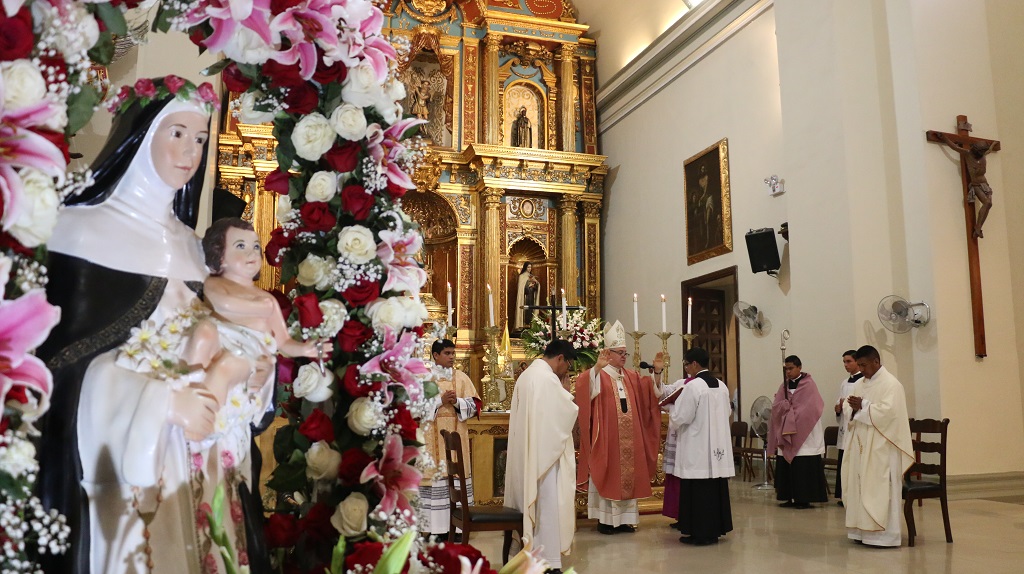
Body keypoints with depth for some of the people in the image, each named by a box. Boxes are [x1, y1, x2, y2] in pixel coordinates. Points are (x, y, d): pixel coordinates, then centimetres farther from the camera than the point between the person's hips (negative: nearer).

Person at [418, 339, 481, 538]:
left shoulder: (462, 377, 9)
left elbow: (474, 404, 5)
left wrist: (457, 401, -13)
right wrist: (440, 400, -16)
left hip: (456, 436, 2)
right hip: (433, 437, -2)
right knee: (435, 475, -4)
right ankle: (437, 526, 3)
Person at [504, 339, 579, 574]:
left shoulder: (526, 374, 13)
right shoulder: (548, 378, -18)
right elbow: (568, 411, -13)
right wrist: (565, 387, 0)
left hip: (526, 451, 10)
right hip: (544, 451, -10)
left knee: (531, 500, 15)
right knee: (547, 503, -4)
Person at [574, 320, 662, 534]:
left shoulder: (632, 377, 14)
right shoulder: (599, 375, -6)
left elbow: (650, 393, 15)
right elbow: (584, 387, -24)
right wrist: (597, 367, -37)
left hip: (628, 438, 6)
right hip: (606, 437, -6)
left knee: (628, 475, 9)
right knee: (606, 476, 0)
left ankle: (624, 518, 18)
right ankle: (604, 519, 7)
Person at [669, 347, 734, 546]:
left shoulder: (693, 386, -15)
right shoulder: (721, 386, 7)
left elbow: (680, 417, -14)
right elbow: (727, 412, 17)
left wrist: (671, 412, 7)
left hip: (697, 450, -7)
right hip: (718, 447, 7)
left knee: (698, 490, -1)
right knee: (716, 488, 12)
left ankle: (700, 533, 3)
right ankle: (716, 529, 19)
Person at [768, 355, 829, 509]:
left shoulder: (808, 384, -5)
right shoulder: (784, 385, 11)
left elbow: (808, 409, -13)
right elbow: (776, 407, 5)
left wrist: (786, 405, -11)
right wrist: (788, 404, -12)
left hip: (804, 434, -5)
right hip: (785, 432, 5)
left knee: (803, 467, -5)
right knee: (787, 467, 4)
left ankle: (804, 499, 2)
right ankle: (790, 497, 10)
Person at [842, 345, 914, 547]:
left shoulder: (891, 384, -9)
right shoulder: (860, 383, 15)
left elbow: (886, 412, -21)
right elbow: (847, 408, 13)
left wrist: (862, 407, -14)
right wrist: (853, 407, -8)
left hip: (880, 447, -8)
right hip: (860, 445, 8)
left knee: (880, 490, -5)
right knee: (859, 487, 8)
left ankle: (884, 534, 1)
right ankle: (863, 530, 15)